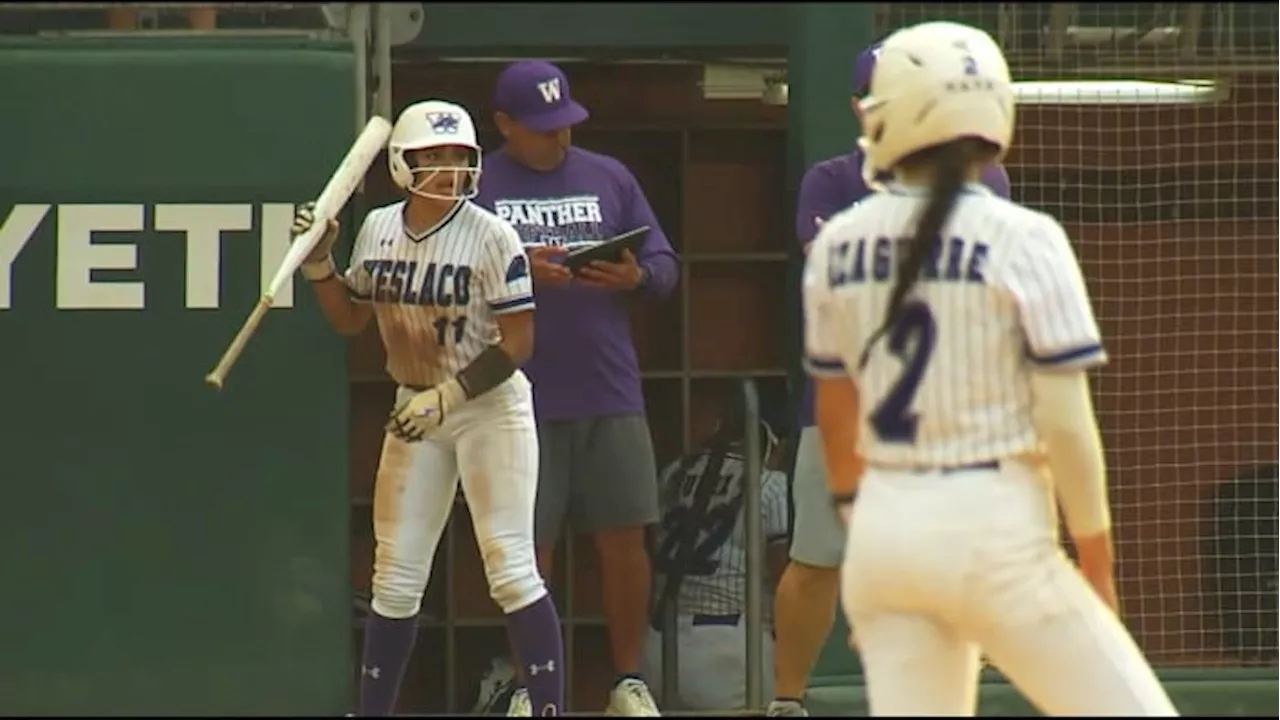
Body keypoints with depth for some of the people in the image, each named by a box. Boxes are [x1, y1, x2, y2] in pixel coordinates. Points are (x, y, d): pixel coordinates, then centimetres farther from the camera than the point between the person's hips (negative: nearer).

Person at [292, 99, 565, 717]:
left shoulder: (490, 237, -14)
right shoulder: (378, 229, 3)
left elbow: (517, 344, -14)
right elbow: (350, 320, 15)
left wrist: (448, 397, -21)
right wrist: (318, 263, -1)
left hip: (490, 406, -5)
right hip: (415, 410, 5)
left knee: (511, 569, -11)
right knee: (395, 578, 7)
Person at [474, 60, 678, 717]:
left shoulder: (609, 179, 12)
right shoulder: (475, 187, 4)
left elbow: (665, 266, 12)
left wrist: (635, 278, -10)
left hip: (611, 395, 2)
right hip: (522, 402, -2)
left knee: (624, 539, 1)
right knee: (528, 551, 2)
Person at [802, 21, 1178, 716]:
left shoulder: (837, 245, 5)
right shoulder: (1021, 239, -9)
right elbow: (1065, 425, -11)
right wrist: (1097, 561, -2)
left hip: (883, 529, 5)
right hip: (993, 529, -5)